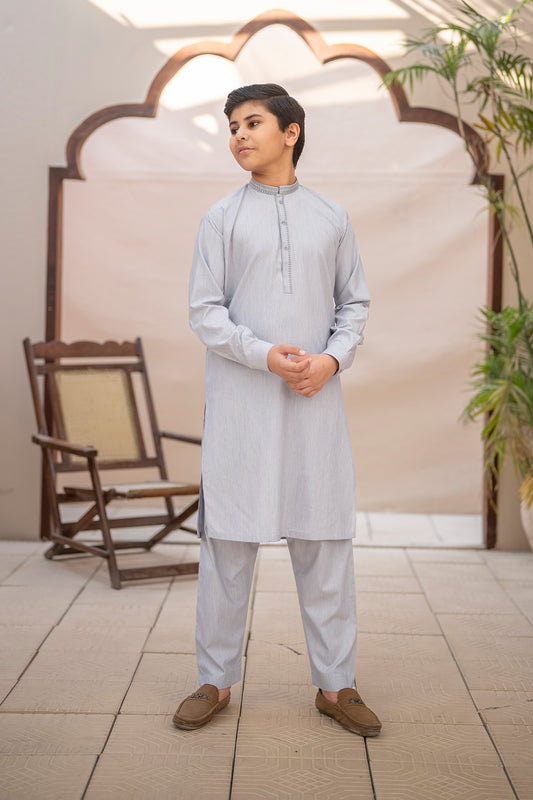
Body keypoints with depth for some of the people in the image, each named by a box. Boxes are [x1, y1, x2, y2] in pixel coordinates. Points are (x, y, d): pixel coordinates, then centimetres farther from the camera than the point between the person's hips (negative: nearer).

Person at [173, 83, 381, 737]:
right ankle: (215, 681, 16)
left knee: (325, 542, 4)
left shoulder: (331, 219, 11)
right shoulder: (222, 218, 6)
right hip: (240, 400, -1)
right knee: (228, 539, 3)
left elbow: (355, 303, 12)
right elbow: (203, 310, 1)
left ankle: (335, 684, 15)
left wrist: (333, 358, -7)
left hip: (316, 400, 1)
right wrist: (264, 354, -14)